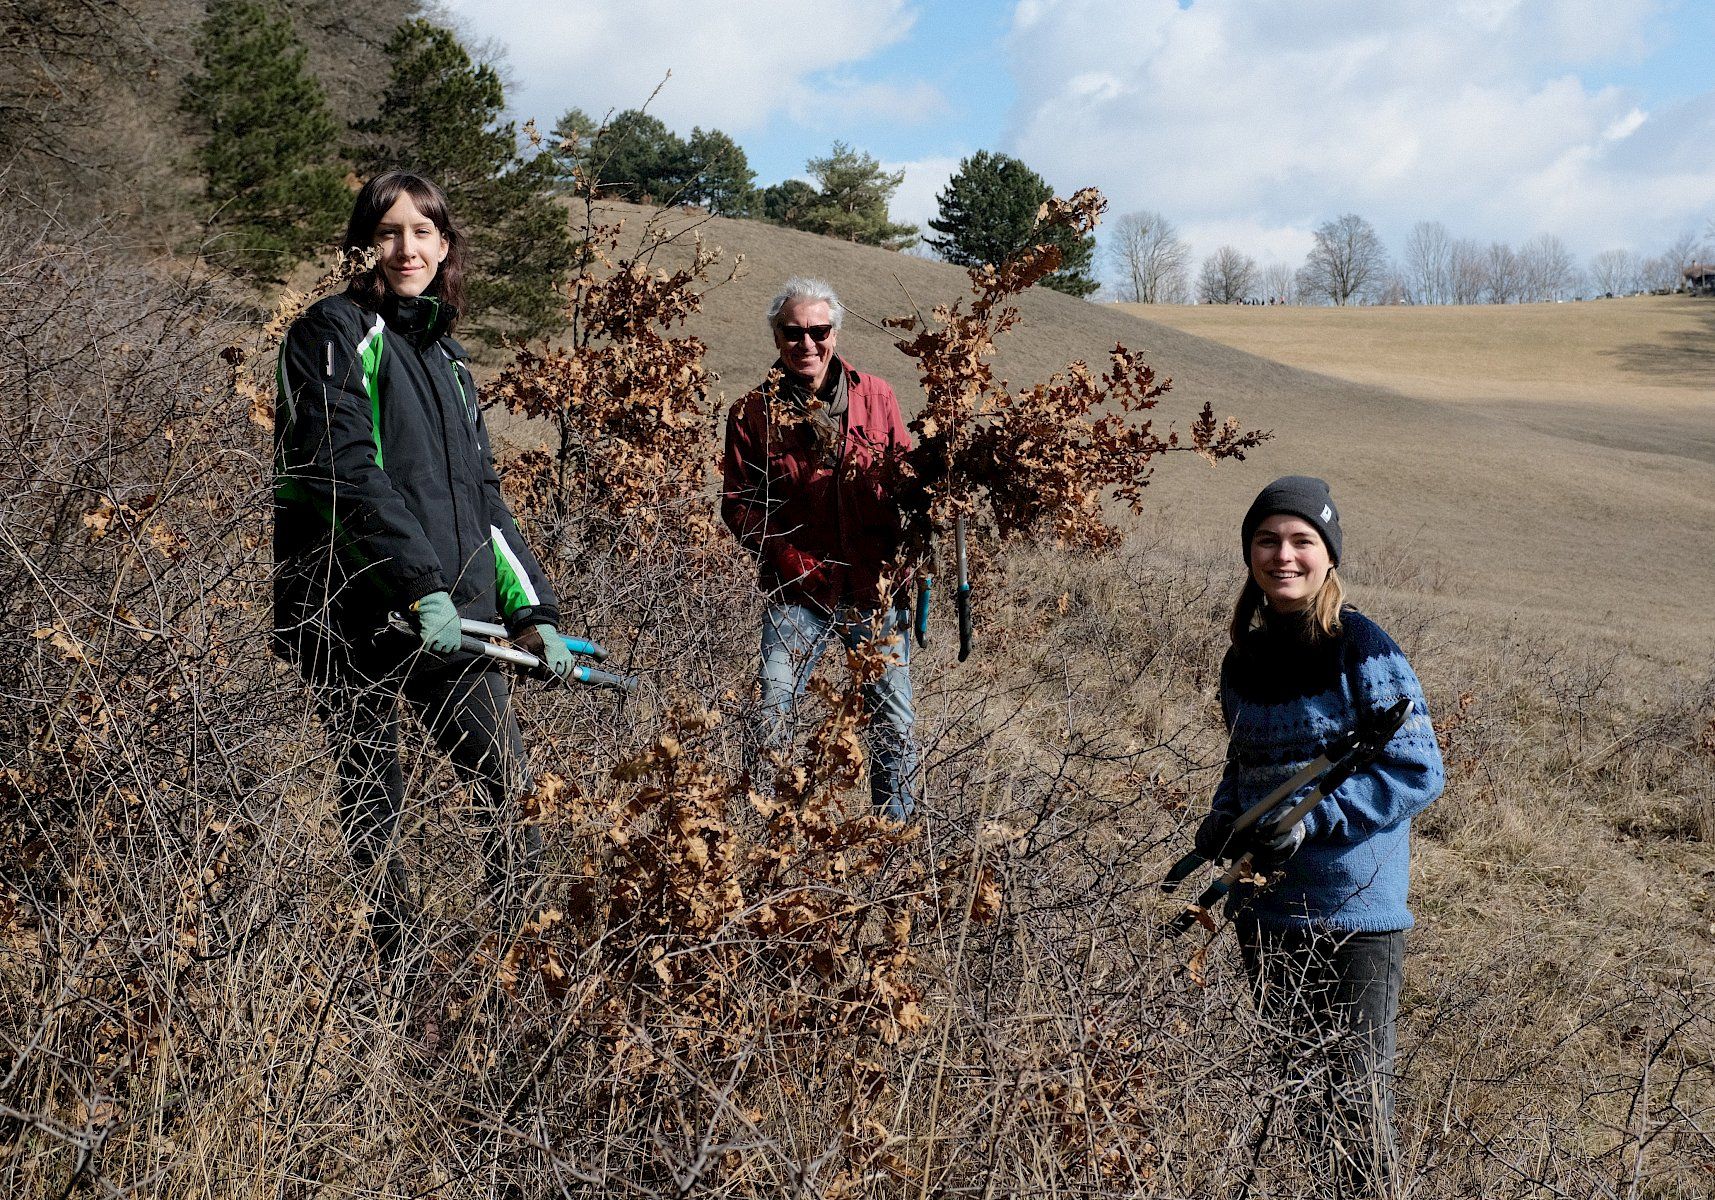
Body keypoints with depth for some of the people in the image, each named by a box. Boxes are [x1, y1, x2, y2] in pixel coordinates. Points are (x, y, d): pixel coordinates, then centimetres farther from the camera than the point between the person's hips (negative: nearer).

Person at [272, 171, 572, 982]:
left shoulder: (444, 355, 21)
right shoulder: (333, 333, -1)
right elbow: (344, 472, -14)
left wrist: (533, 613, 13)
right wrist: (421, 588, -22)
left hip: (450, 612, 6)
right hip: (353, 611, -6)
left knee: (509, 785, 2)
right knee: (372, 799, 2)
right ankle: (403, 968, 11)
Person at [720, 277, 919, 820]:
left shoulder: (876, 396, 4)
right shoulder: (754, 412, -1)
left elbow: (905, 475, 9)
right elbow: (737, 501, 0)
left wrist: (903, 548, -10)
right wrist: (787, 557, -14)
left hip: (877, 588, 2)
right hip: (797, 591, -2)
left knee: (894, 722, 9)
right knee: (769, 720, -5)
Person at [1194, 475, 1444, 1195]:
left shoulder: (1363, 652, -12)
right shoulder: (1244, 660, 7)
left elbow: (1417, 773, -15)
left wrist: (1312, 817, -23)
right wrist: (1222, 821, 1)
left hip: (1356, 911, -6)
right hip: (1264, 907, 6)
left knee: (1356, 1093, 1)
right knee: (1294, 1077, 15)